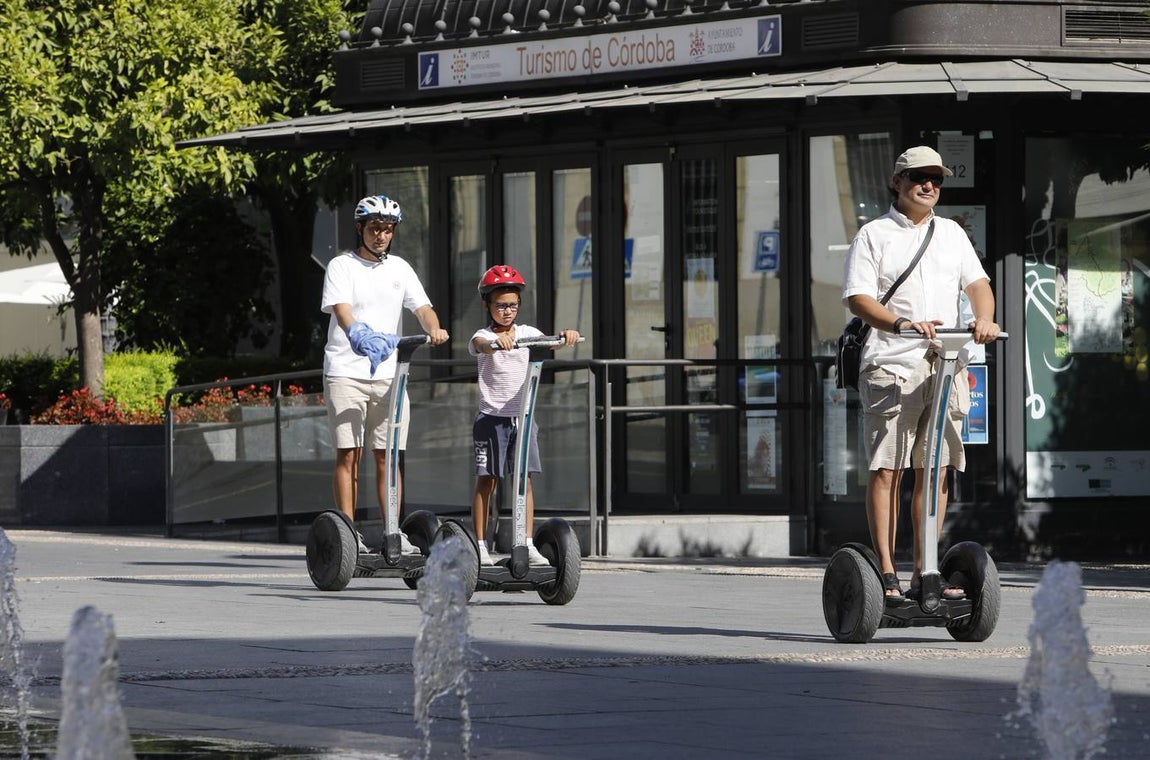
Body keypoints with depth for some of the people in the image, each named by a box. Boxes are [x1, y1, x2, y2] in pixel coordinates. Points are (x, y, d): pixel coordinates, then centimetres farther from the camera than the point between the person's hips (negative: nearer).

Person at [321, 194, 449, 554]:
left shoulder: (400, 269, 13)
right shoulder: (342, 267, 0)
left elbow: (422, 307, 2)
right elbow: (341, 309, -17)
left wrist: (434, 330, -21)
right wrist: (359, 334, -38)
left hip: (388, 372, 4)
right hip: (346, 371, -4)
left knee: (387, 456, 3)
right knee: (348, 454, -5)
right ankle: (348, 533, -5)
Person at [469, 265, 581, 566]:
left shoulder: (526, 333, 9)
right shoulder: (483, 336, -3)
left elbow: (551, 343, -8)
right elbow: (481, 345, -27)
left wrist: (566, 336, -32)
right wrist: (497, 341, -51)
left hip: (522, 415, 3)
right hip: (491, 416, -3)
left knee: (524, 479, -2)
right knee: (486, 480, 1)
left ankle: (527, 544, -3)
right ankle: (480, 544, 6)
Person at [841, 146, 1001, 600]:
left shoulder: (951, 234, 20)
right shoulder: (874, 235, 3)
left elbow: (977, 282, 14)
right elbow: (857, 298, -6)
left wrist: (984, 319, -9)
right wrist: (899, 324, -24)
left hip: (945, 367, 5)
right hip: (890, 365, -5)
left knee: (937, 471, 4)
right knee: (885, 470, -8)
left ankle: (923, 571, 9)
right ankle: (887, 574, -9)